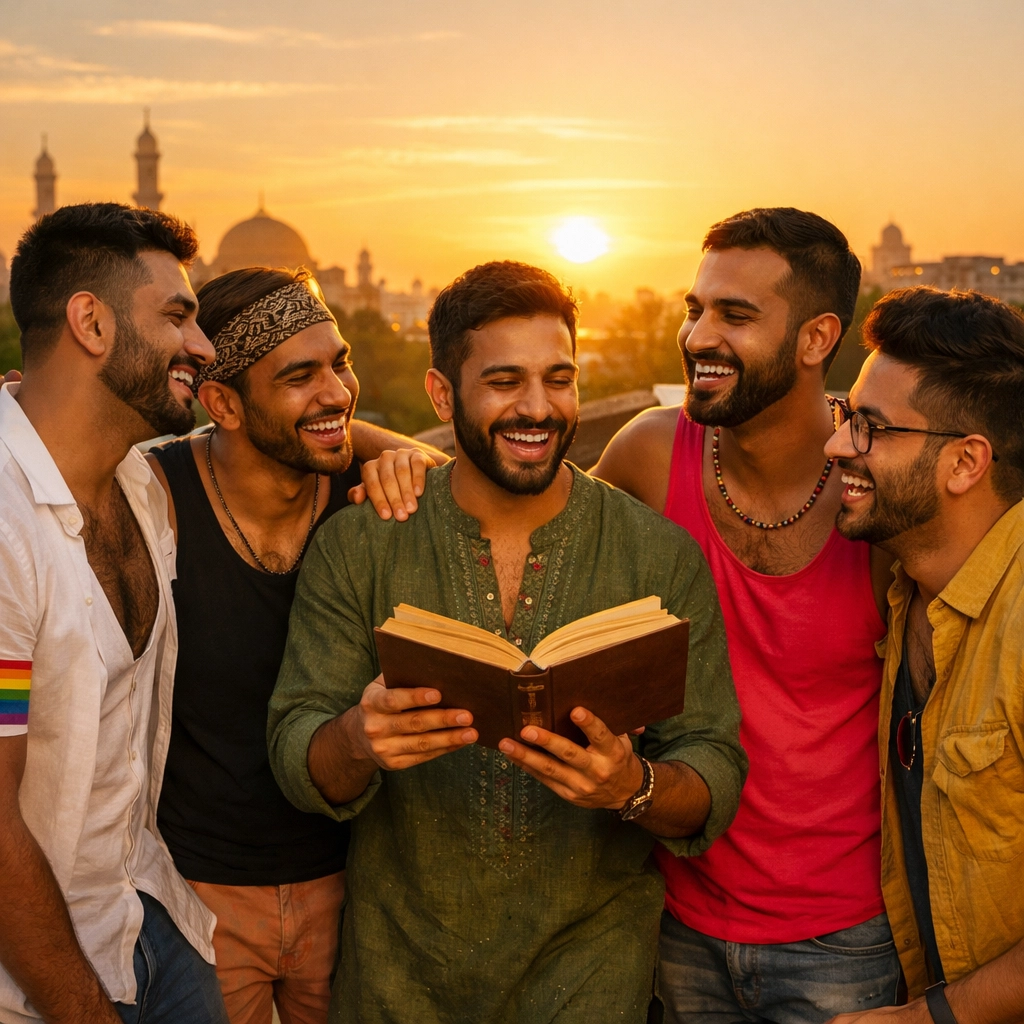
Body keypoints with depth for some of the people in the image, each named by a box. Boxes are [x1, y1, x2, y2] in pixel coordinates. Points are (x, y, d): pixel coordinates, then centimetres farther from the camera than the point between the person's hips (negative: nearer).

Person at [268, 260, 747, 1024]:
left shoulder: (662, 557, -7)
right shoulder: (355, 548, -5)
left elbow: (717, 776, -7)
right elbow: (297, 763, -7)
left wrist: (634, 786, -29)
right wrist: (358, 740, -30)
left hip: (590, 959, 0)